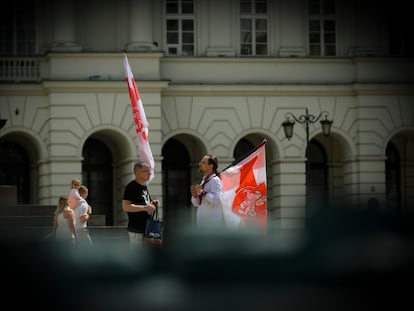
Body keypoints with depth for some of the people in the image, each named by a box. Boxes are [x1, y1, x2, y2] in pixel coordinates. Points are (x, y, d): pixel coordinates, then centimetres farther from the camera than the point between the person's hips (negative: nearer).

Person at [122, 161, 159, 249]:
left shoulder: (144, 186, 16)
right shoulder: (131, 187, -13)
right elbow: (125, 207, -22)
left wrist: (152, 204, 6)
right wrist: (144, 207, -28)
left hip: (146, 228, 10)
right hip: (136, 230, -10)